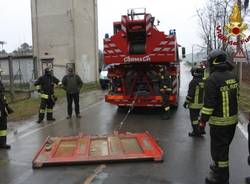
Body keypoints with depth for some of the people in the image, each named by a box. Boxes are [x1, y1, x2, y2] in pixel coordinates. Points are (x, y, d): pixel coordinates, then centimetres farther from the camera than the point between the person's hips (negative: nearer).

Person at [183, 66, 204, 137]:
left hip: (194, 104, -7)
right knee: (197, 116, 21)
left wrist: (186, 102, -12)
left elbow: (190, 94, -20)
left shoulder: (193, 82, -18)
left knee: (193, 118, 3)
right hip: (201, 103, 7)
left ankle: (196, 132, 9)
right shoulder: (203, 81, 5)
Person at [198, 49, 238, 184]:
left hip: (219, 122, -8)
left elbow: (208, 104, -22)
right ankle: (219, 167, 44)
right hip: (233, 119, 8)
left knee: (218, 149, 6)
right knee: (224, 147, 24)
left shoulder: (212, 80, -20)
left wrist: (202, 121, -14)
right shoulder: (233, 77, 4)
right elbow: (236, 96, 13)